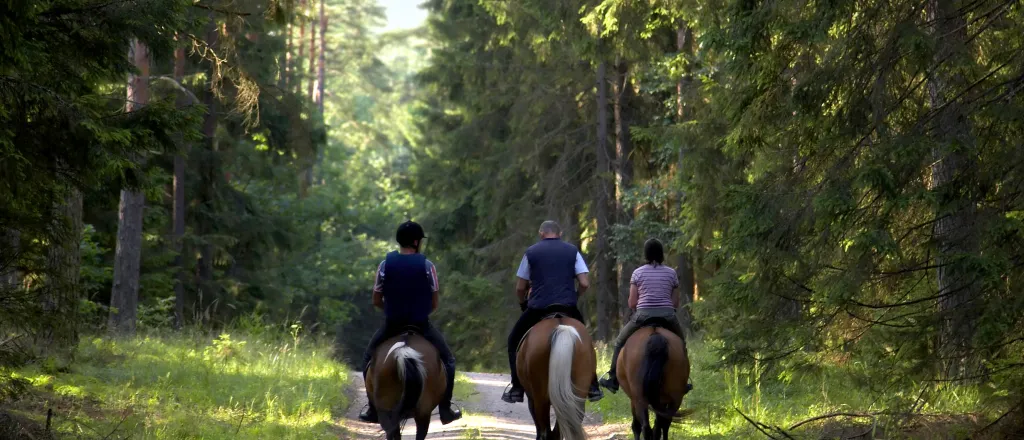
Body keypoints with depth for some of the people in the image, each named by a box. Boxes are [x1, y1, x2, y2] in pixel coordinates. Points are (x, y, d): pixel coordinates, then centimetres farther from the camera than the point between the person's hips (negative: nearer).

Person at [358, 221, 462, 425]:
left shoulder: (385, 264, -4)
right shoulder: (427, 265, -8)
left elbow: (376, 300, 2)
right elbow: (434, 303, -3)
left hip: (391, 325, 1)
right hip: (421, 324, -1)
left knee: (369, 357, 25)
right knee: (448, 360, 19)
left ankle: (373, 409, 18)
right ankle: (445, 410, 13)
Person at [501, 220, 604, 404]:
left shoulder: (531, 252, 7)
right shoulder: (572, 251, 8)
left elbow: (520, 288, 8)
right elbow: (585, 284, 1)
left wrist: (523, 303, 27)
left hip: (538, 308, -1)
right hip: (568, 308, 1)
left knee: (515, 341, 17)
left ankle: (517, 389, 6)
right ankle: (592, 387, 16)